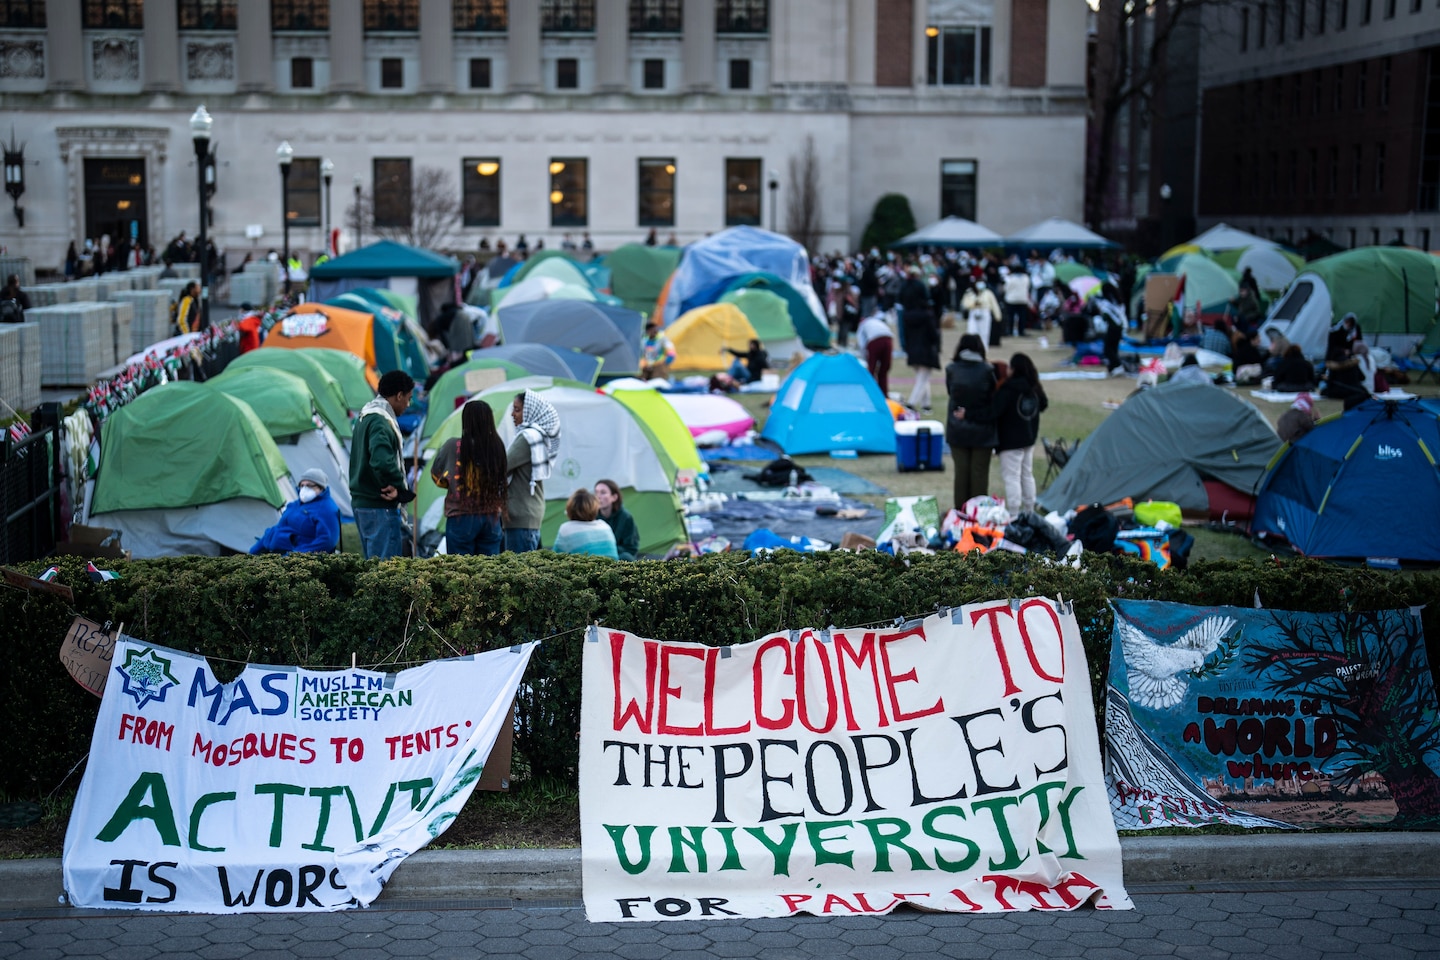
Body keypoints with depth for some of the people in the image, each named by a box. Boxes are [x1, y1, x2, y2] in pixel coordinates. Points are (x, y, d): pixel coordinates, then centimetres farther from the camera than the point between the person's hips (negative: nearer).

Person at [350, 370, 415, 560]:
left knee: (372, 561, 15)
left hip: (361, 501, 10)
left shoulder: (366, 415, 16)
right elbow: (382, 462, -31)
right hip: (379, 506, -10)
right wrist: (397, 486, -15)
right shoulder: (380, 421, -17)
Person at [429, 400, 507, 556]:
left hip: (462, 518, -3)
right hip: (491, 518, 3)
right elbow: (503, 476, 8)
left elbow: (436, 475, 2)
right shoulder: (497, 446, -2)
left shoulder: (454, 447, -10)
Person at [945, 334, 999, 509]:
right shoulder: (987, 371, -12)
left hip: (957, 430, 2)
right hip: (982, 430, -2)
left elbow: (950, 393, 0)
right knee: (979, 472, 7)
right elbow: (993, 399, -5)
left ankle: (961, 509, 18)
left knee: (961, 470, 11)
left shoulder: (952, 370, -7)